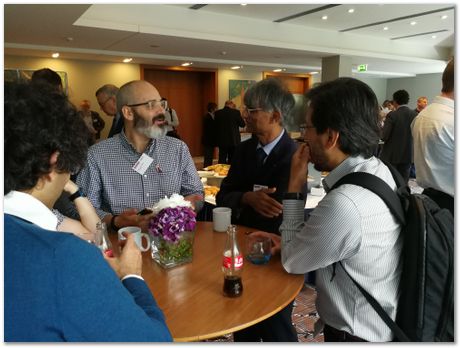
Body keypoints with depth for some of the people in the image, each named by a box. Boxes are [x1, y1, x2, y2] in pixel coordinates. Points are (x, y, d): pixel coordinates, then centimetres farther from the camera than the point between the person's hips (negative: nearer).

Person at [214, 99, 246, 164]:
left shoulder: (217, 113, -2)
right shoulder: (236, 112, -10)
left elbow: (216, 126, 6)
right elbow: (242, 124, -3)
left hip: (222, 140, 2)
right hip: (234, 140, -2)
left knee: (222, 161, 6)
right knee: (232, 161, 7)